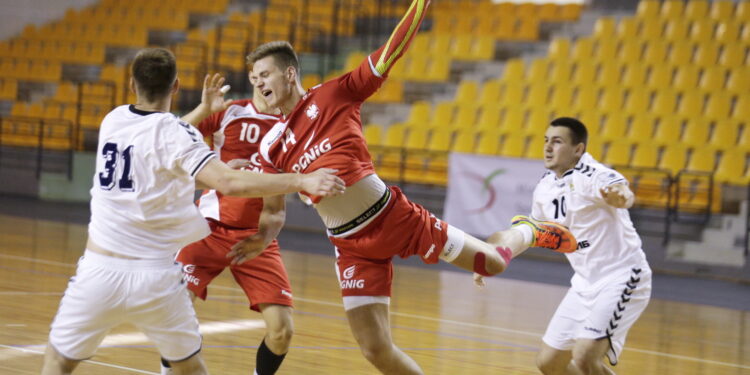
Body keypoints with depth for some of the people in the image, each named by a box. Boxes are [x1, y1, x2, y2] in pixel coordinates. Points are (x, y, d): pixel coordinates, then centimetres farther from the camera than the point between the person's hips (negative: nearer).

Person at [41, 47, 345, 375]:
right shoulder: (174, 133, -11)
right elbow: (228, 183, -25)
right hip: (154, 276, -3)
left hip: (99, 270, 3)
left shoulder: (113, 120, 6)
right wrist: (302, 181, -25)